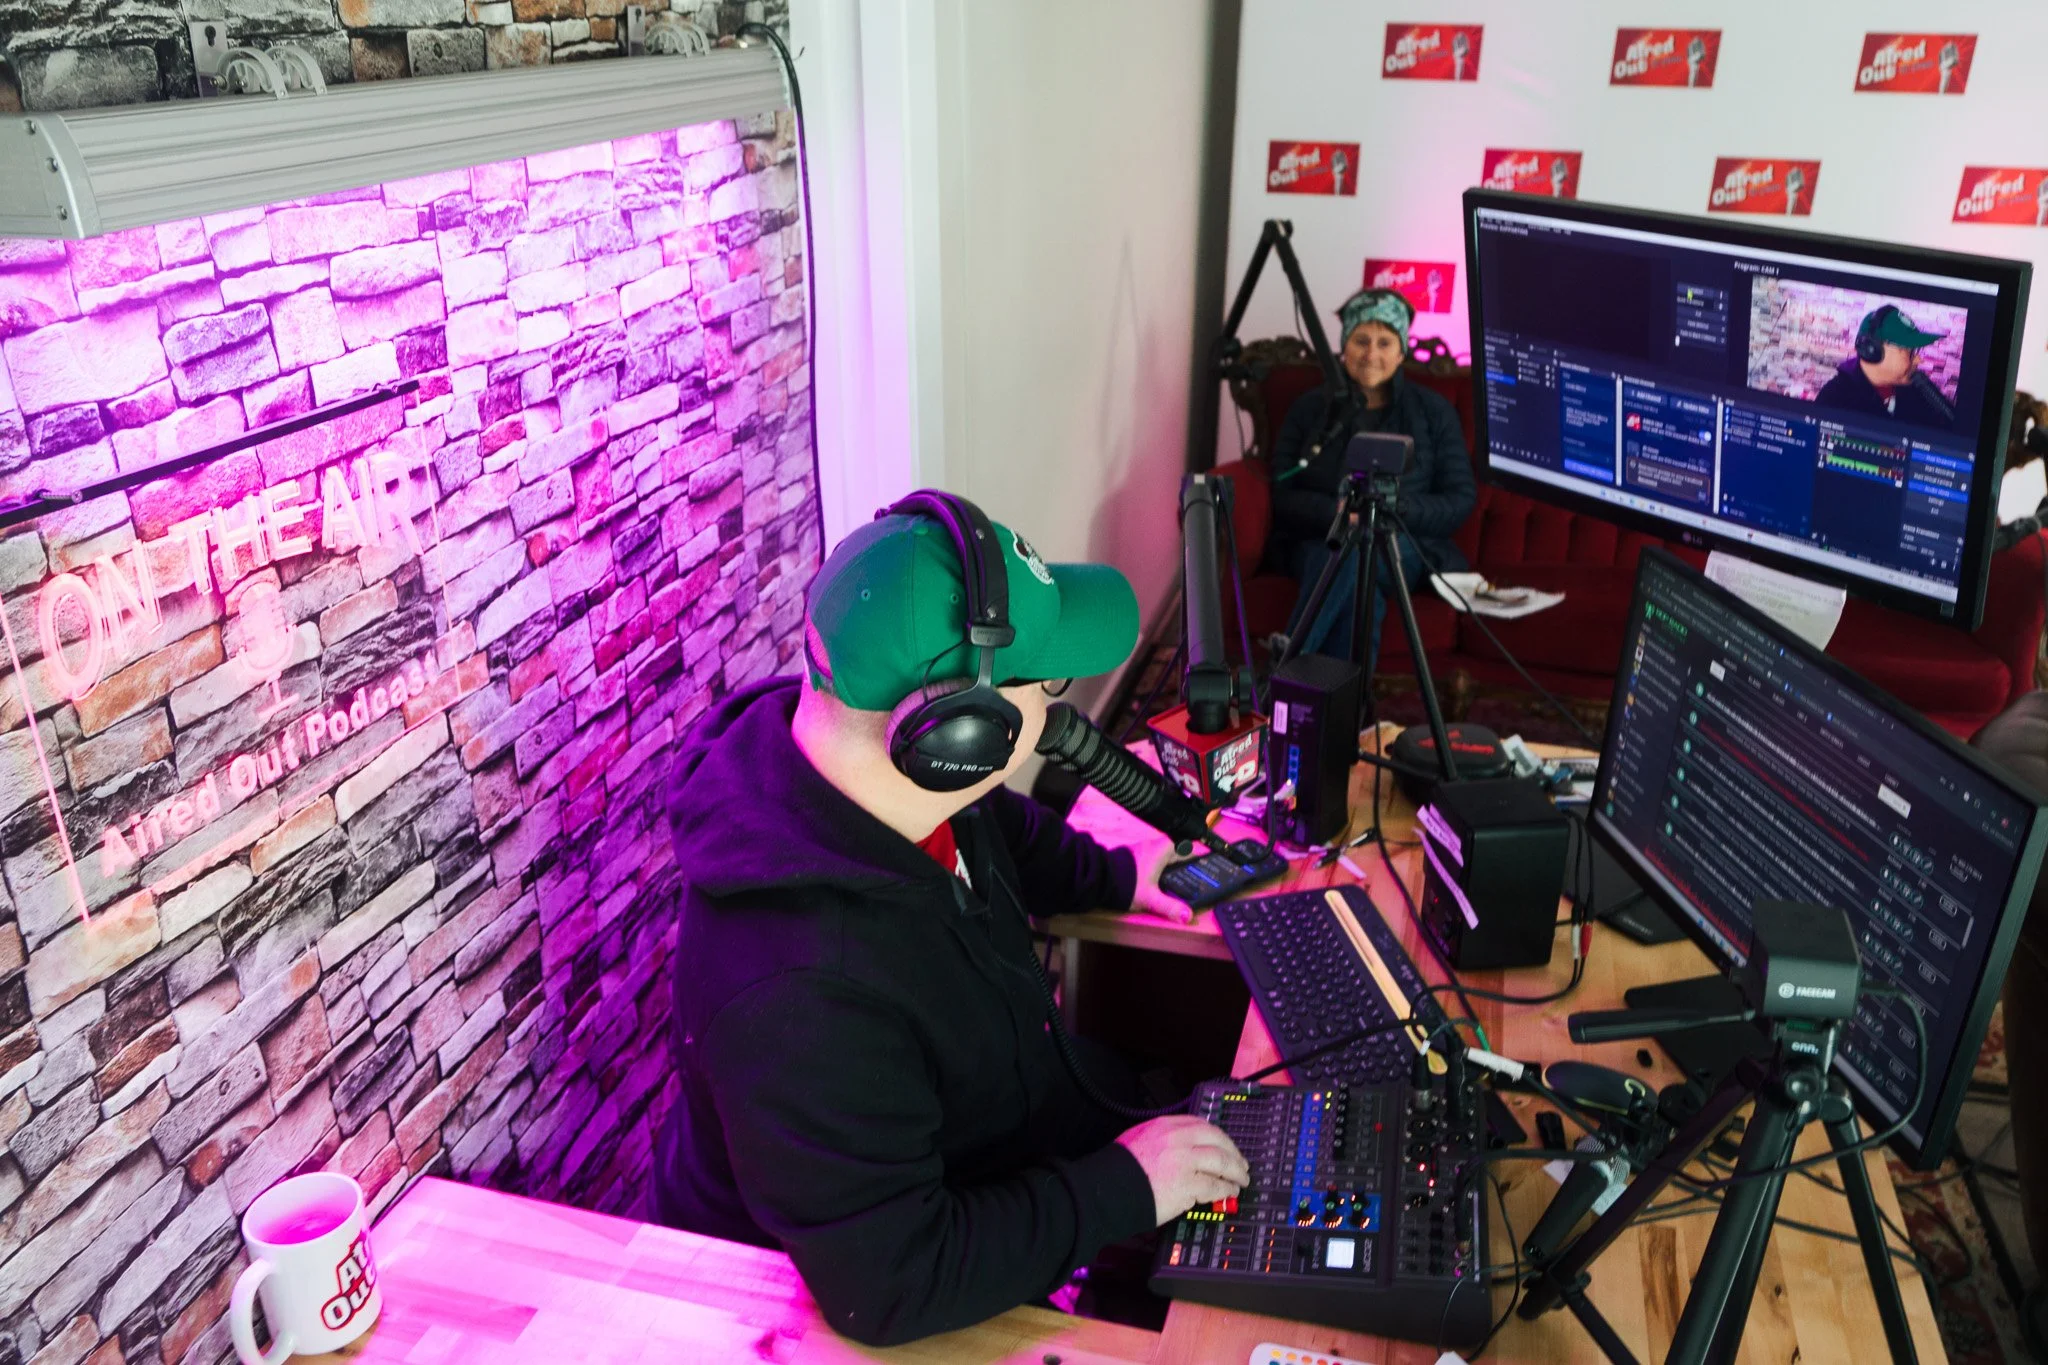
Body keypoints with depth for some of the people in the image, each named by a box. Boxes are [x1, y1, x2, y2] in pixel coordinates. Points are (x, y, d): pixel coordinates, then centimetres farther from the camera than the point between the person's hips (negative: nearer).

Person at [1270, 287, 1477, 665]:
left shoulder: (1434, 411, 12)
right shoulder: (1310, 408, 13)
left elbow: (1462, 499, 6)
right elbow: (1281, 496, 5)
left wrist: (1395, 508, -13)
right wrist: (1337, 511, -16)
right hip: (1320, 543, 1)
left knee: (1351, 556, -37)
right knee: (1360, 591, -37)